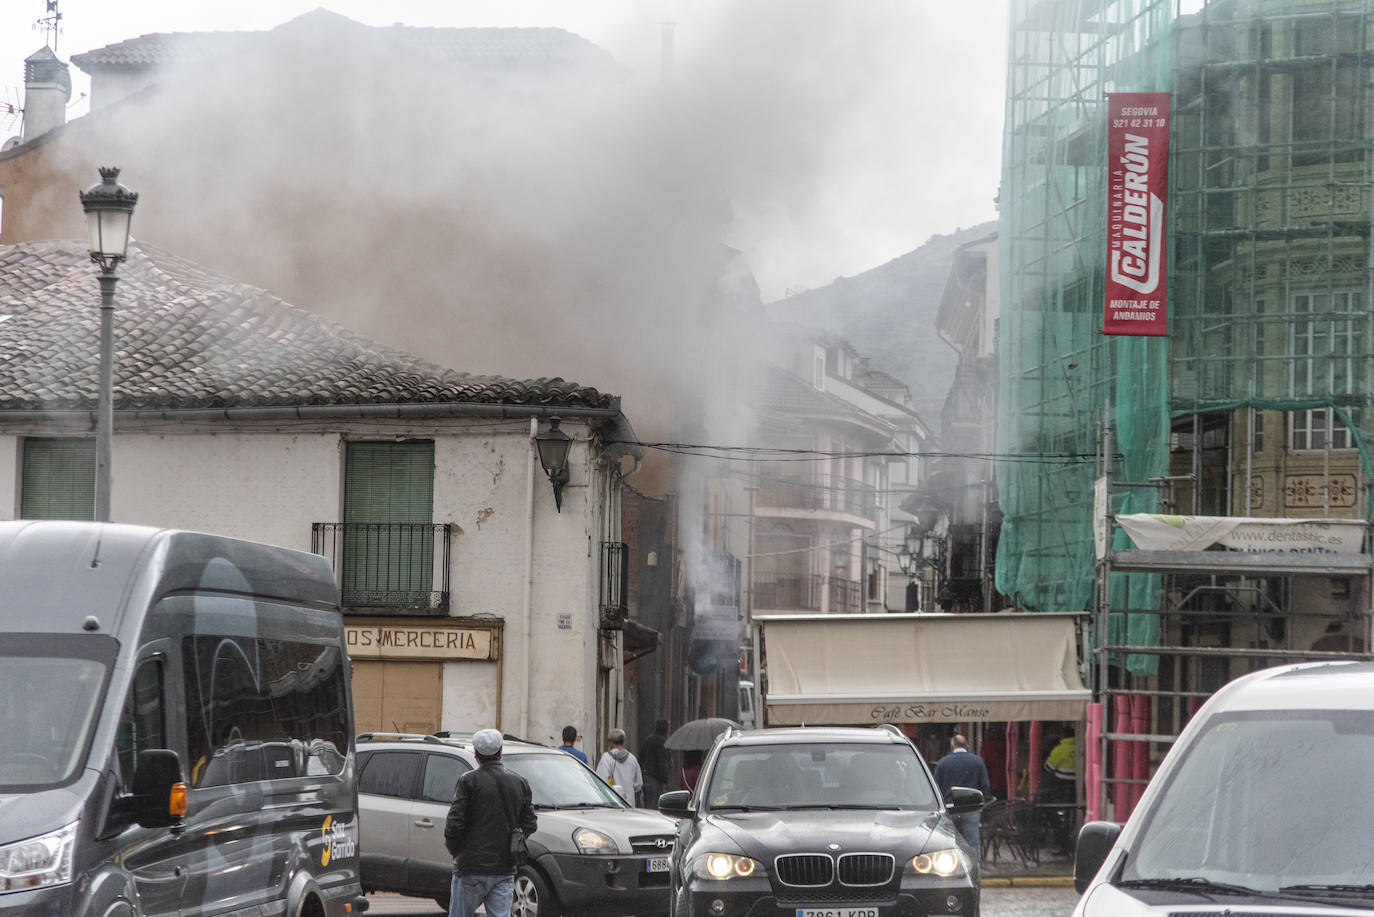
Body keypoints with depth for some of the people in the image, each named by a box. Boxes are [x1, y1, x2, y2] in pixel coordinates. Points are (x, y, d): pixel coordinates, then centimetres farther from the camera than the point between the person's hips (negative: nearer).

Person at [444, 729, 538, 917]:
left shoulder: (469, 781, -9)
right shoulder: (520, 783, 5)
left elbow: (454, 824, -12)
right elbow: (530, 825, 7)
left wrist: (453, 849, 6)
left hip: (472, 868, -4)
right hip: (505, 870, 4)